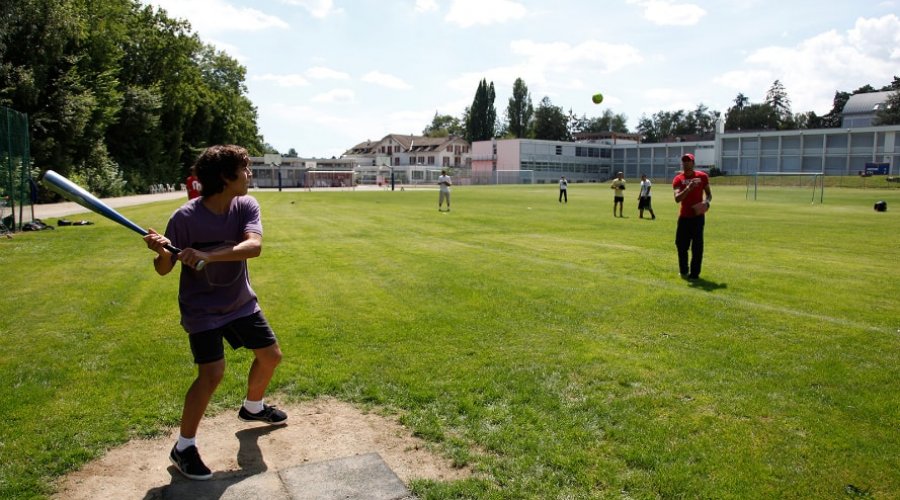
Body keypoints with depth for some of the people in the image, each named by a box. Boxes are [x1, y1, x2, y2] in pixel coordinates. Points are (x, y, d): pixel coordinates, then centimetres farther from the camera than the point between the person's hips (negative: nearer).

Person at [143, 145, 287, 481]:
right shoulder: (185, 218, -22)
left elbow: (254, 246, -30)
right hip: (201, 307, -5)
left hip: (241, 301, 5)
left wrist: (208, 256, -44)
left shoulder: (246, 206, -12)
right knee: (212, 373, -17)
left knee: (271, 356, 12)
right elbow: (164, 269, -14)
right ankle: (183, 447, 3)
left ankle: (252, 407, 42)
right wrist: (163, 252, -37)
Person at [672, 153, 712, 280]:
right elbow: (677, 199, -14)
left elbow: (709, 193, 10)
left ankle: (694, 273, 5)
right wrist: (688, 189, -29)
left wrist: (707, 202, -12)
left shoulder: (702, 176, 1)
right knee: (681, 244, 7)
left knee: (697, 246, -1)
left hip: (698, 216, -1)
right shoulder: (678, 179, -2)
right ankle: (683, 271, 25)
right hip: (684, 216, 1)